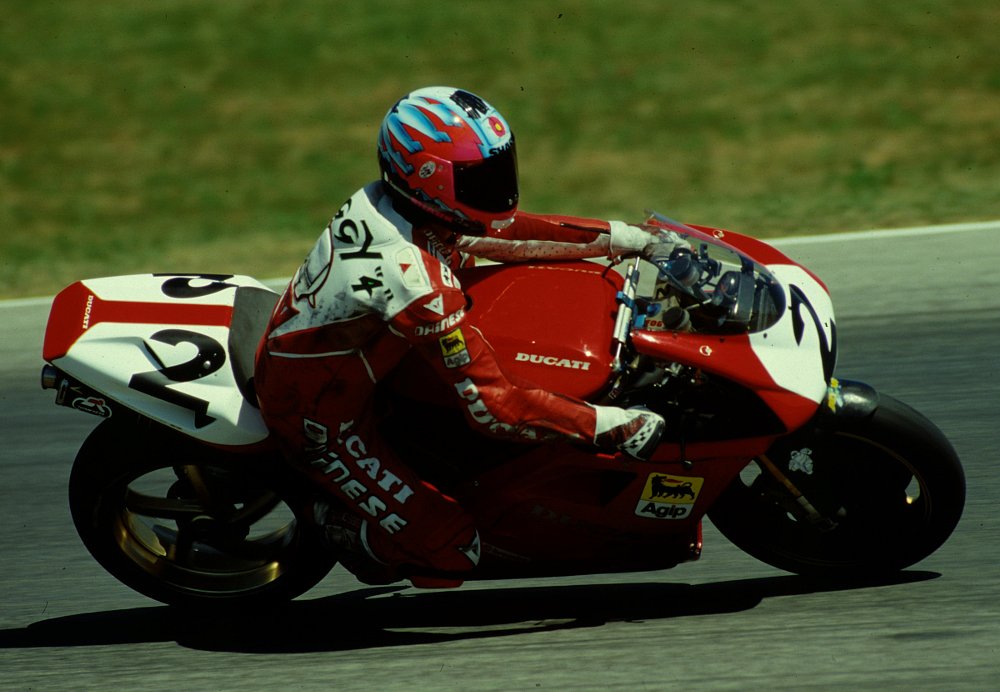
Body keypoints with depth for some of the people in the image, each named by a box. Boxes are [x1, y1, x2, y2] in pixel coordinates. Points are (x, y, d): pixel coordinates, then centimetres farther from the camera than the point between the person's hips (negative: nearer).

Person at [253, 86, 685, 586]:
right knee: (452, 550, -9)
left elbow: (504, 233, 2)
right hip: (319, 413, -9)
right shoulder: (417, 283, -36)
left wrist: (633, 239, 1)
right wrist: (611, 426, -31)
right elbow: (491, 406, -33)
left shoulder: (386, 200, -11)